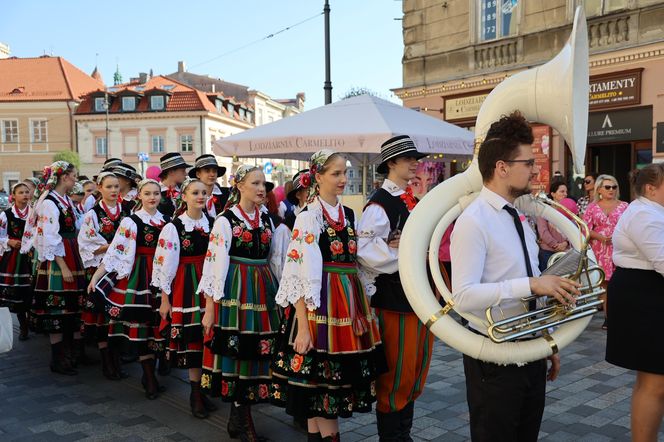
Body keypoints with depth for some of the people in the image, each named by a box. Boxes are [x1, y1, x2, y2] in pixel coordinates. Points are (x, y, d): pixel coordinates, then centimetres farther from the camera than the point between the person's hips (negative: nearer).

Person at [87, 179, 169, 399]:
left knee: (156, 324, 8)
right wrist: (95, 277, -12)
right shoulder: (130, 222, -5)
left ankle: (149, 372, 22)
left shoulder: (166, 221, 8)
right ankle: (150, 380, 5)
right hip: (139, 277, -4)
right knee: (140, 323, -2)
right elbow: (115, 252, -8)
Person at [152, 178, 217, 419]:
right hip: (186, 288, -3)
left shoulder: (213, 223, 5)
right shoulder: (173, 227, -5)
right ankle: (196, 393, 14)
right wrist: (164, 299, -4)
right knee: (192, 338, 1)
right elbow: (165, 265, -4)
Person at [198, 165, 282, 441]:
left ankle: (239, 417, 22)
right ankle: (242, 419, 15)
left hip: (264, 292, 5)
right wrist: (209, 308, -11)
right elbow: (214, 264, -9)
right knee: (236, 351, -2)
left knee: (257, 352, 7)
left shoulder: (267, 220, 12)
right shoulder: (225, 220, -5)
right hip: (235, 291, -5)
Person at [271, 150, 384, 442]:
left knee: (338, 376, 14)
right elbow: (299, 274, -15)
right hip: (320, 304, -7)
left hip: (350, 303, 7)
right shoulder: (308, 217, -9)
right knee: (318, 376, 1)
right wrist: (303, 326, -20)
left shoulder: (349, 214, 12)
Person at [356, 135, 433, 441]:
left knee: (417, 370, 17)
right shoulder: (380, 205, -14)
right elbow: (364, 252, -24)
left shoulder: (414, 201, 13)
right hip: (395, 297, -8)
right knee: (396, 373, 2)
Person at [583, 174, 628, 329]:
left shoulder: (624, 206, 8)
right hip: (600, 250, 1)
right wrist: (601, 237, -11)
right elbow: (585, 228, 2)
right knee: (604, 282, 2)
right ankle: (607, 316, 10)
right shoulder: (592, 207, 8)